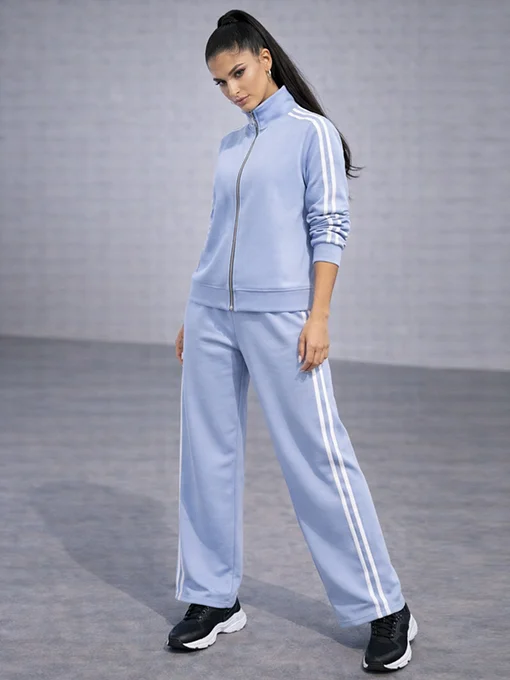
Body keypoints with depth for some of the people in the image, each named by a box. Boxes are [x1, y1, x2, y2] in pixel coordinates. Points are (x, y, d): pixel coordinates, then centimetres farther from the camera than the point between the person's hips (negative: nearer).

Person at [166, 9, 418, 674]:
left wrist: (318, 317, -13)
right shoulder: (230, 145, 17)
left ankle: (384, 610, 4)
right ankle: (214, 598, 19)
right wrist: (195, 315, 17)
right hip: (211, 315, 7)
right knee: (208, 455, 7)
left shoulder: (311, 131, 0)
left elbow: (330, 229, -5)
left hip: (279, 315, -6)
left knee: (318, 457, -6)